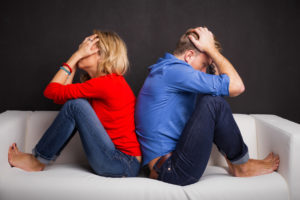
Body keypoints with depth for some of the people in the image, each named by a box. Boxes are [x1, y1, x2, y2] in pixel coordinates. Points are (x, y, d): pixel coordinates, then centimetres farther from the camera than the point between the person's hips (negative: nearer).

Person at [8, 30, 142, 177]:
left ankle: (38, 161, 1)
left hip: (124, 166, -9)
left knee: (75, 105, -16)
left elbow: (51, 91, -11)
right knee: (75, 102, 7)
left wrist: (76, 56, -6)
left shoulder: (108, 83, -17)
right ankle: (37, 159, 9)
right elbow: (61, 99, 10)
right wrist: (75, 61, 10)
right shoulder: (111, 81, 12)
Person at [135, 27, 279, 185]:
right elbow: (236, 87, -19)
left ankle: (233, 160, 13)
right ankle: (241, 165, 2)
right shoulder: (173, 70, -18)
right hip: (173, 171, -11)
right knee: (213, 102, -20)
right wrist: (211, 49, -9)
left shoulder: (164, 71, 15)